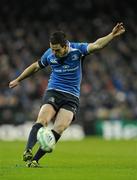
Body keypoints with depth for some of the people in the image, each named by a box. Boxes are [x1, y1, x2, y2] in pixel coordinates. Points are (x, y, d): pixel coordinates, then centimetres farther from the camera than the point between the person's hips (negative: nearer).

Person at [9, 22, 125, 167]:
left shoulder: (77, 49, -6)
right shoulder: (49, 54, 1)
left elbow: (97, 45, -20)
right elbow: (35, 66, 19)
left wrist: (112, 35, -37)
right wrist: (18, 80, 29)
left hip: (72, 97, -1)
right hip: (53, 92, 1)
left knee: (59, 129, -19)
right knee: (42, 121, -25)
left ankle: (34, 160, -18)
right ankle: (27, 151, -39)